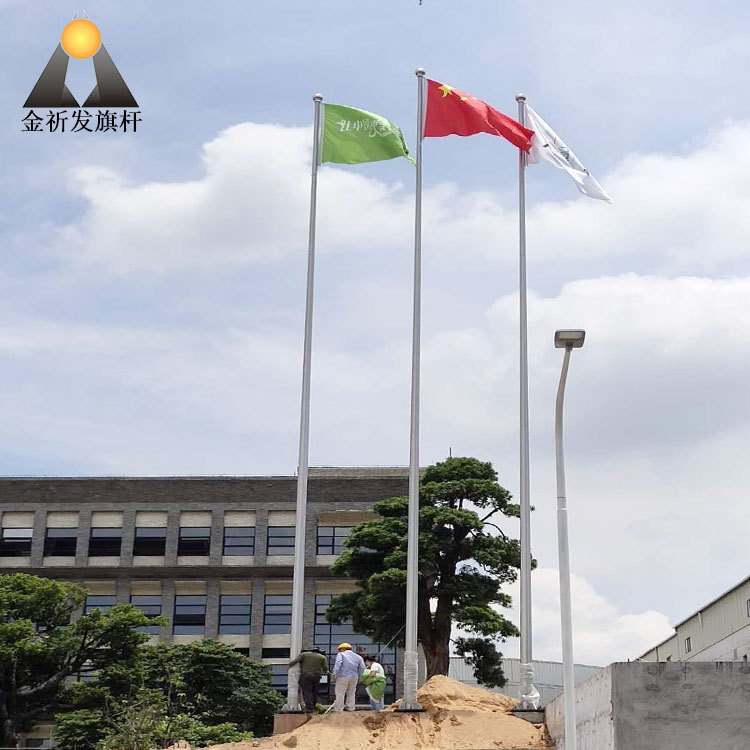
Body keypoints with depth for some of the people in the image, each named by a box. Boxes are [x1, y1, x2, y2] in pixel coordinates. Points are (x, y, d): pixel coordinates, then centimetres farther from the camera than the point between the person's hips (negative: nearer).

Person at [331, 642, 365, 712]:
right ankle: (350, 708, 17)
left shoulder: (341, 655, 1)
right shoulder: (358, 657, 14)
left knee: (340, 693, -2)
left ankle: (338, 710, -5)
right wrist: (359, 677, 13)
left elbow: (338, 664, -16)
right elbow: (362, 668, 7)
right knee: (351, 693, 16)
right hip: (354, 677, 5)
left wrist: (335, 674, -18)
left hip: (343, 677, -5)